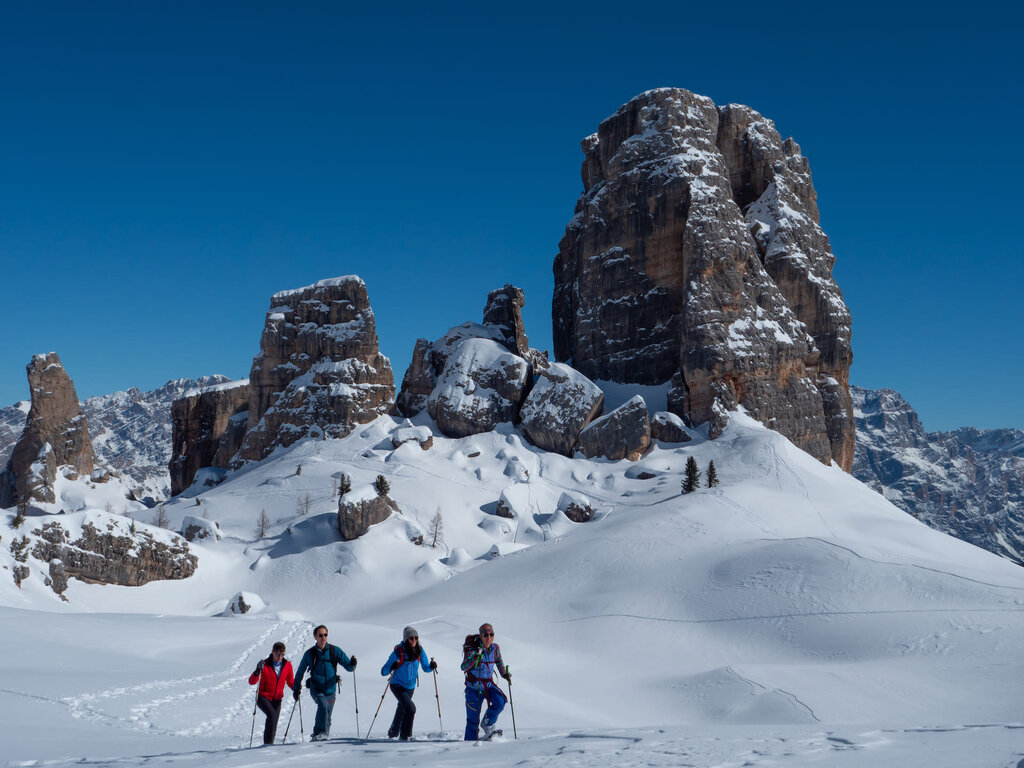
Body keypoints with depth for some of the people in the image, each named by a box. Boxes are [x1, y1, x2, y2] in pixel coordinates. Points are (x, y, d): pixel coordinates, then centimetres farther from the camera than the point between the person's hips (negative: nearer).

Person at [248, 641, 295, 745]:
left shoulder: (287, 665, -1)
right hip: (263, 697, -4)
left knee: (273, 725, 2)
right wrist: (257, 671, -34)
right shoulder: (265, 664, -13)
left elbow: (290, 681, 13)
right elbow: (251, 682, -16)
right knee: (272, 714, -28)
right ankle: (268, 743, -25)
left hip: (277, 700, 4)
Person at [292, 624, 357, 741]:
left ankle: (318, 736, 25)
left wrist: (352, 665, -26)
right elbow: (300, 672, 13)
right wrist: (296, 689, 15)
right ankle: (321, 732, -30)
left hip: (330, 689, 2)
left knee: (327, 718, 6)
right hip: (316, 689, -2)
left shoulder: (335, 651, -1)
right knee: (323, 703, -31)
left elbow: (348, 666, -3)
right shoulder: (309, 654, 0)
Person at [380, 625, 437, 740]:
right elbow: (383, 671, -21)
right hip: (398, 686, -6)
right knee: (410, 708, -23)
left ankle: (393, 733, 48)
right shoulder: (398, 652, -23)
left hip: (411, 687, 6)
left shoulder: (419, 651, -9)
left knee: (402, 709, 24)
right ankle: (405, 735, -7)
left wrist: (431, 666, -20)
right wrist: (392, 667, -42)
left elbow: (425, 668, 2)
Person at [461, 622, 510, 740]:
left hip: (488, 684, 4)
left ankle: (487, 725, 3)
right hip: (474, 686, -4)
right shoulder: (473, 649, -17)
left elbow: (499, 662, 20)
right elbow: (464, 667, -28)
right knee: (473, 718, -3)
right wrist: (476, 657, -40)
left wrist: (505, 674, 8)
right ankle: (470, 741, 14)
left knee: (500, 701, -20)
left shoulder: (495, 648, -1)